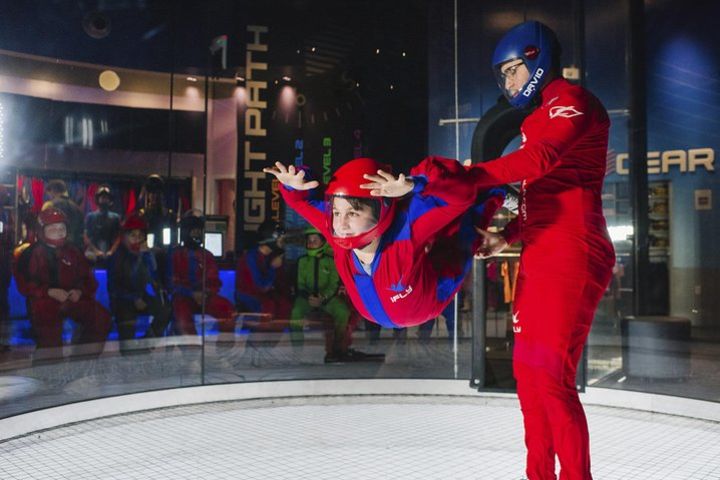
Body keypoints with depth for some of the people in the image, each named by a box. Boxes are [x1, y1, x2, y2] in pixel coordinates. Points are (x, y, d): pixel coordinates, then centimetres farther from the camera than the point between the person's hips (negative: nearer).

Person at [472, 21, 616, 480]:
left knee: (550, 374, -13)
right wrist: (507, 237, 10)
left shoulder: (570, 99, -4)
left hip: (571, 254, -10)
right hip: (541, 254, 10)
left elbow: (539, 158, -23)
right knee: (527, 369, 12)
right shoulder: (542, 116, 25)